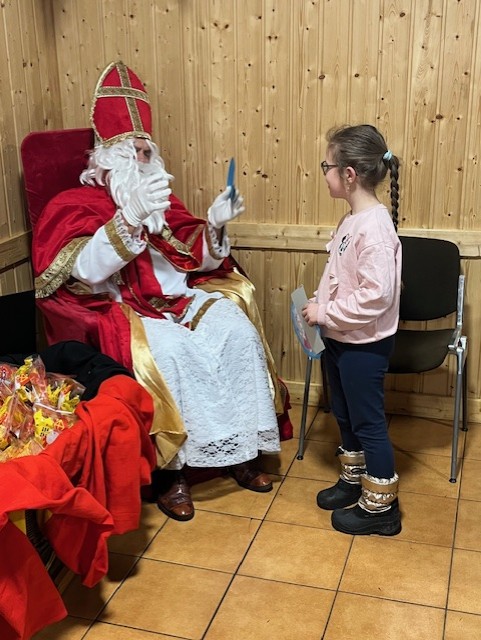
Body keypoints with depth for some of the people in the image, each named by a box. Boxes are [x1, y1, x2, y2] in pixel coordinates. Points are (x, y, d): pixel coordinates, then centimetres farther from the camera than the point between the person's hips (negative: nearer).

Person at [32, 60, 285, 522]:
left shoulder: (161, 202, 16)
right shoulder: (74, 205, -1)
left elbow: (197, 260, 13)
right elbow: (87, 269, -22)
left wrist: (215, 225, -7)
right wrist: (130, 217, -33)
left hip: (175, 299, 6)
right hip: (113, 310, -5)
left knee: (237, 331, -19)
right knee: (166, 352, -35)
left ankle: (239, 449, -8)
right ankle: (174, 468, -20)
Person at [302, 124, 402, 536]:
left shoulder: (375, 227, -25)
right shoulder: (353, 221, 5)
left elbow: (376, 295, -29)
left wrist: (326, 314, -22)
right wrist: (322, 309, 4)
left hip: (364, 344, -9)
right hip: (342, 339, 9)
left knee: (368, 422, 5)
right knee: (345, 416, 22)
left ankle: (380, 507, 21)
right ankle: (354, 481, 41)